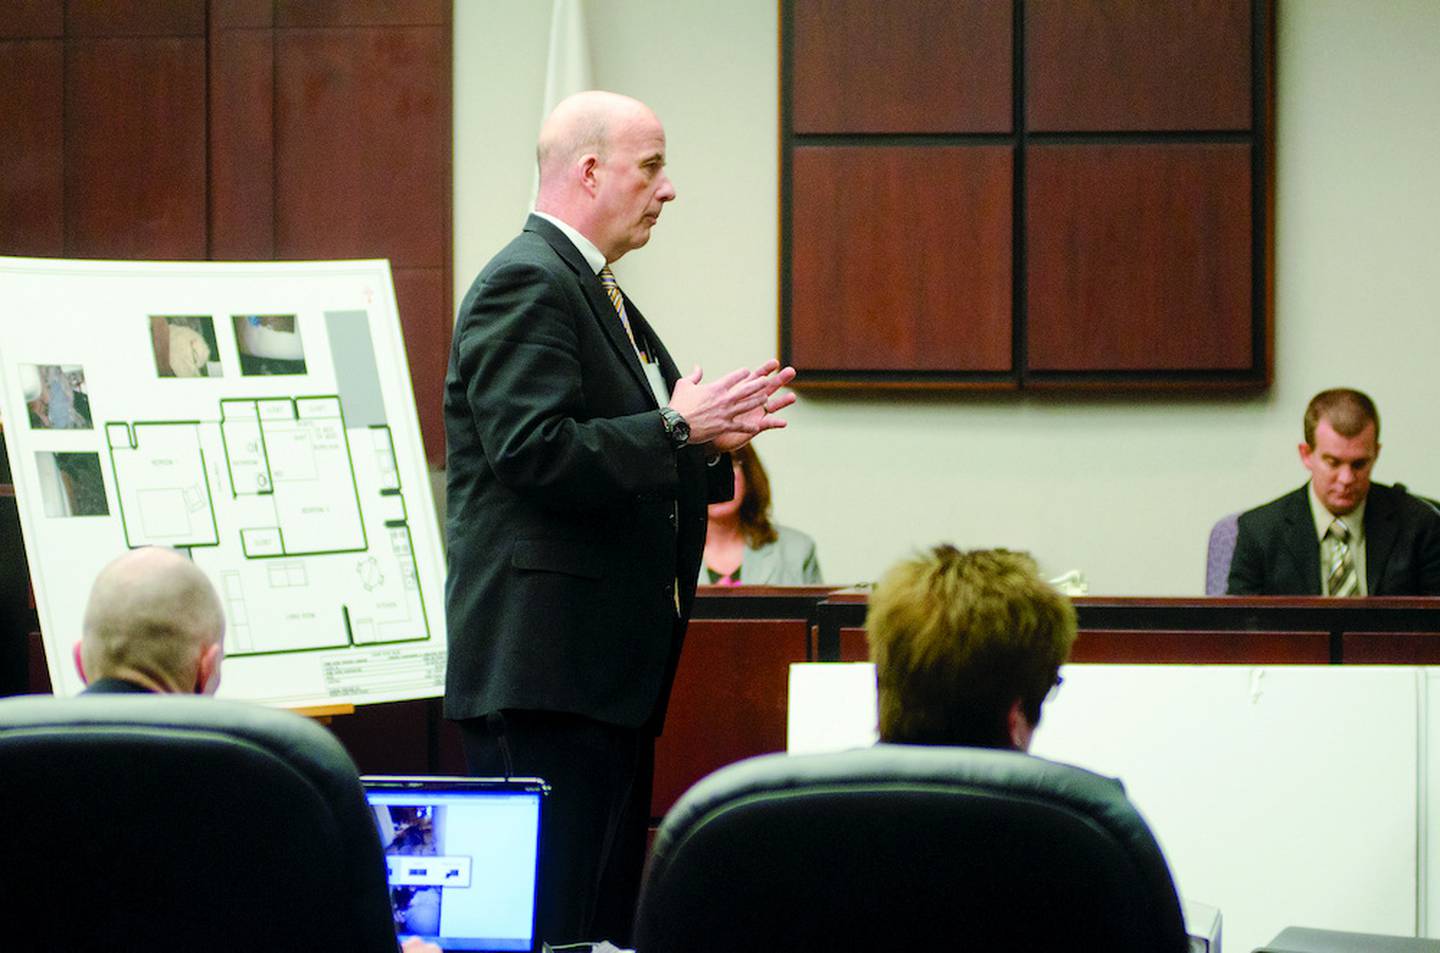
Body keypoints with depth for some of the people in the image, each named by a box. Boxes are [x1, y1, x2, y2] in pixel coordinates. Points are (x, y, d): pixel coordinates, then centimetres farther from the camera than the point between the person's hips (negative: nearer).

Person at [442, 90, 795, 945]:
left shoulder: (596, 293, 20)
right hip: (548, 664, -11)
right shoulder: (526, 284, -11)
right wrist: (676, 430, -16)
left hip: (611, 668, 11)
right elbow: (535, 452, -23)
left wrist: (713, 440, 6)